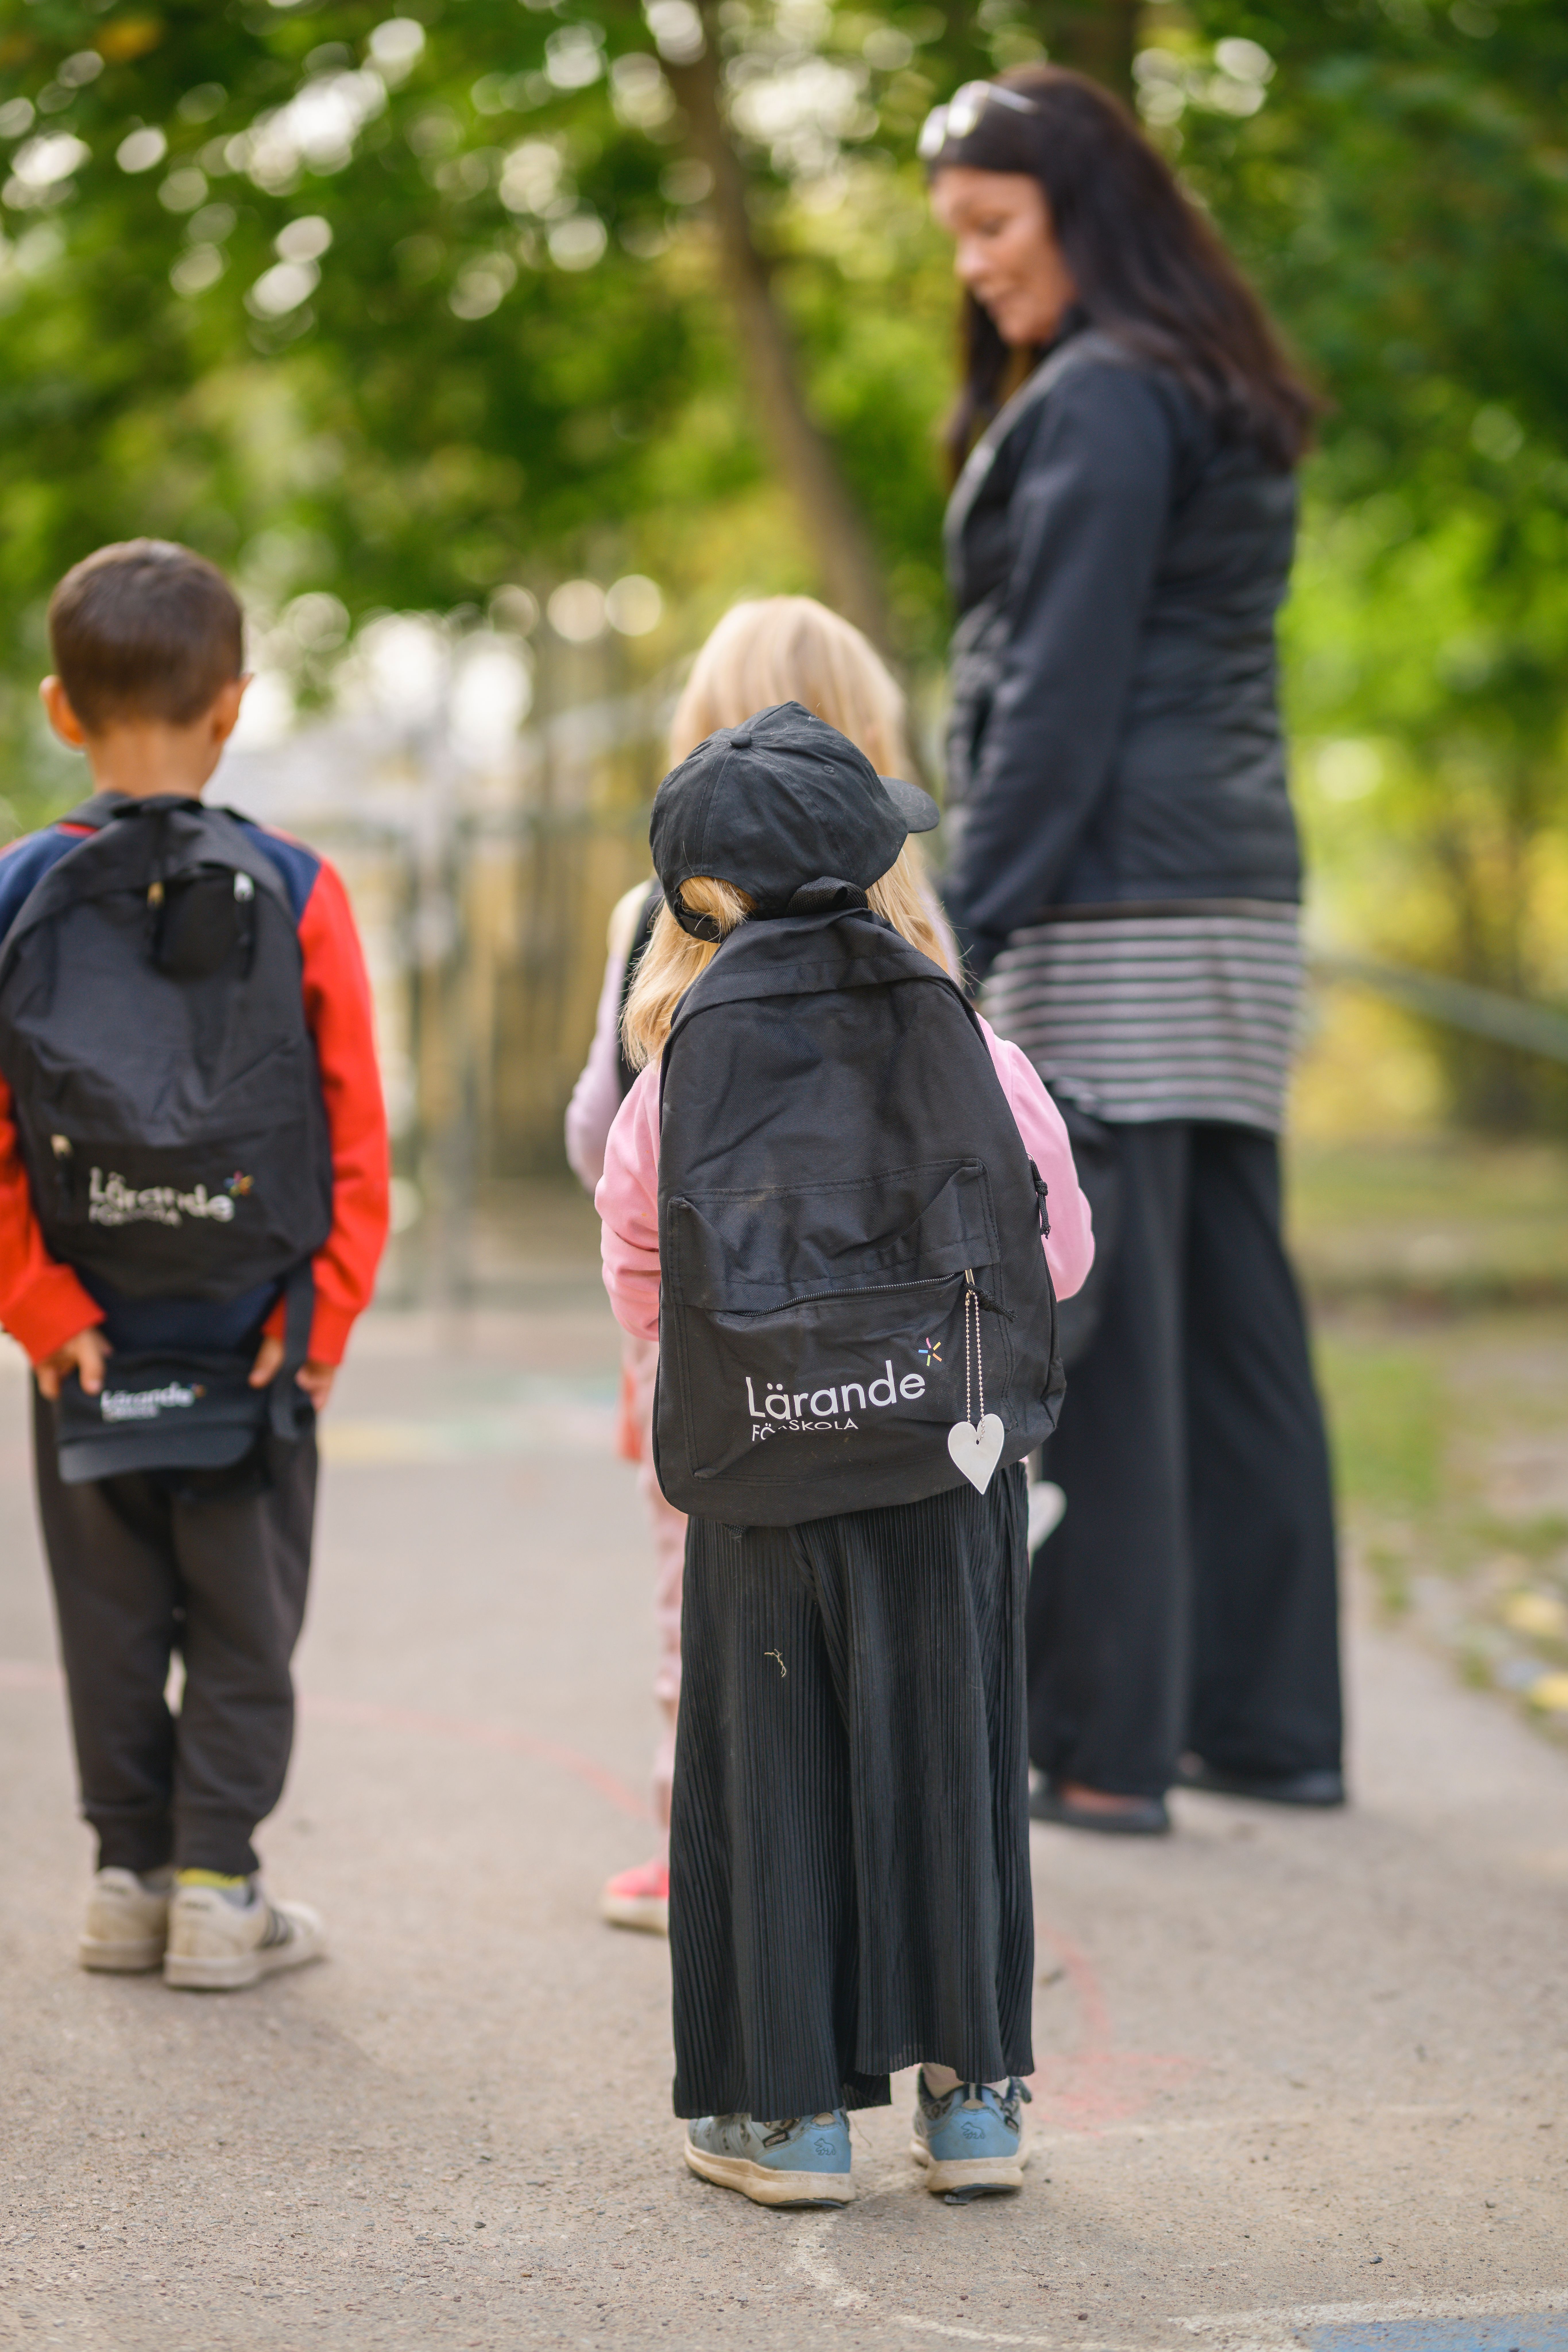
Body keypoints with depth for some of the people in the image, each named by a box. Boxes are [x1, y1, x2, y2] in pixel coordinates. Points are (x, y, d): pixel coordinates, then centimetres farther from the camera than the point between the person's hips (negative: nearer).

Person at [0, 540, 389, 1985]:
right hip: (255, 1343, -1)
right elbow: (359, 1138, -7)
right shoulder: (296, 895, -7)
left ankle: (133, 1874, 19)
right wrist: (323, 1321, -1)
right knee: (245, 1630, 10)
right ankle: (219, 1889, 10)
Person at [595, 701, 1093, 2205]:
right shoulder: (974, 1051, -3)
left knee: (769, 1782, 9)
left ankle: (789, 2108, 14)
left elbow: (641, 1294, 8)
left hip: (757, 1488, -1)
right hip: (951, 1470, 1)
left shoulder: (670, 1085, -3)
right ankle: (969, 2094, 17)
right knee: (945, 1767, 11)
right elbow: (1062, 1248, 10)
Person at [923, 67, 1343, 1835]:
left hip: (1110, 913, -10)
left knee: (1090, 1328, -7)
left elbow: (1060, 696, -16)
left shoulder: (1099, 402, -9)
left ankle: (1107, 1743, -5)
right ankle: (1271, 1718, 14)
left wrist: (962, 930, -17)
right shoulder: (1225, 408, 19)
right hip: (1237, 901, 10)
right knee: (1228, 1313, 10)